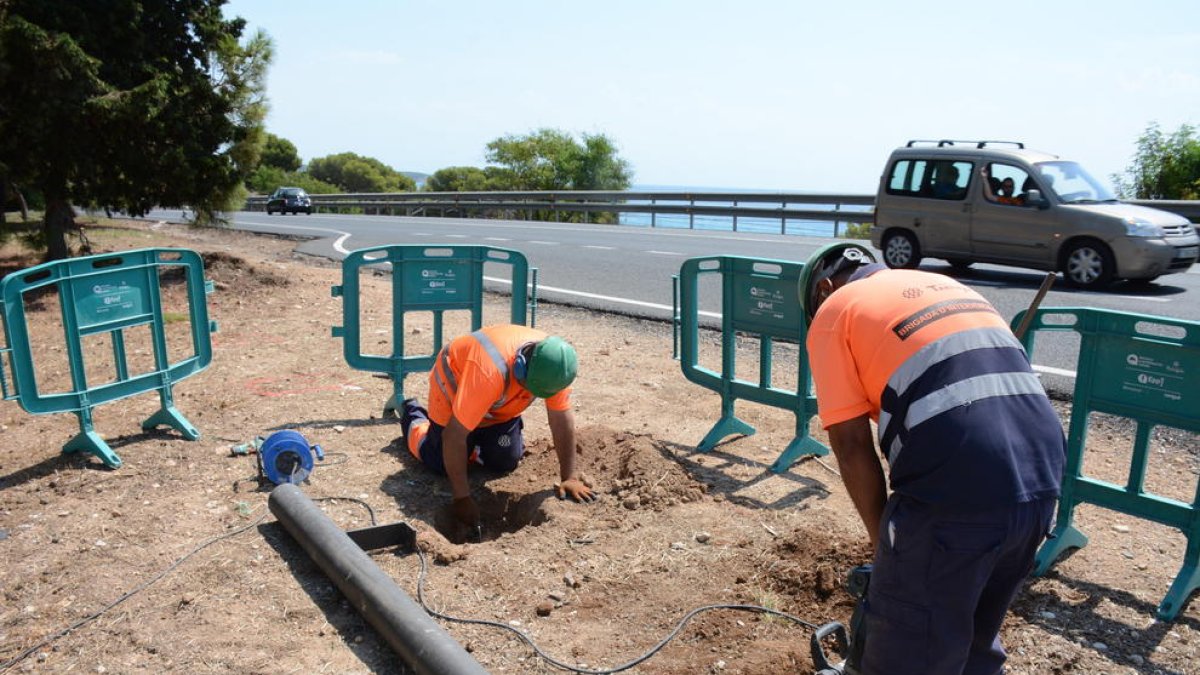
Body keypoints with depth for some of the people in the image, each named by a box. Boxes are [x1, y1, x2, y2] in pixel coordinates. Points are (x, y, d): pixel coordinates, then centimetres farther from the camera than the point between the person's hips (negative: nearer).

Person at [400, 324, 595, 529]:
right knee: (442, 464, -5)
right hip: (454, 386, -4)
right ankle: (413, 417, 23)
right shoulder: (490, 372, -46)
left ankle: (475, 437, 26)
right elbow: (454, 435, -41)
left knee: (505, 463, -3)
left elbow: (562, 419, -21)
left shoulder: (552, 366, -30)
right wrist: (461, 497, -35)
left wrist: (569, 478, -24)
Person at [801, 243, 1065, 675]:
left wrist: (884, 539, 10)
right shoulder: (943, 285, 27)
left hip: (957, 492, -7)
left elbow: (851, 444, -1)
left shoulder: (834, 311, 7)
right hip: (1041, 477, 8)